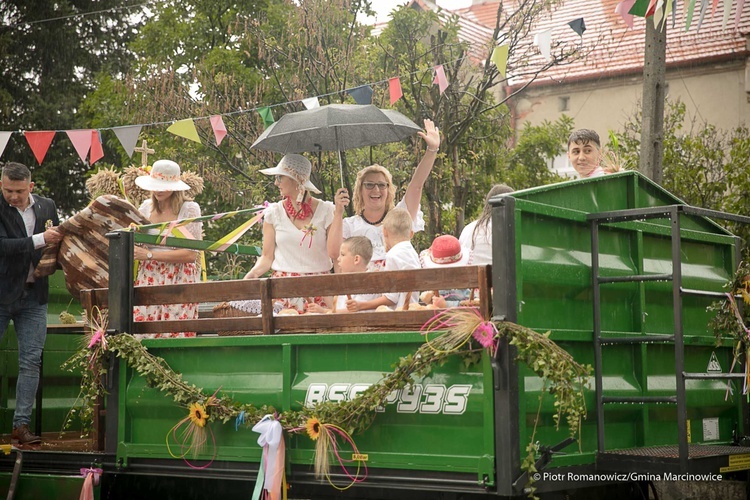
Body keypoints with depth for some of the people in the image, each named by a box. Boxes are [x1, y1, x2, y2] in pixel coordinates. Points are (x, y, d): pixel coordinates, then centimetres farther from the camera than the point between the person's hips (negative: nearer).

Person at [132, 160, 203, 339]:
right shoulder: (146, 207, 10)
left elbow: (191, 254, -12)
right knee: (141, 331, -6)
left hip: (178, 282, -4)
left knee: (175, 333, -6)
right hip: (148, 280, 4)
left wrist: (150, 254, -14)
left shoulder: (189, 209, -4)